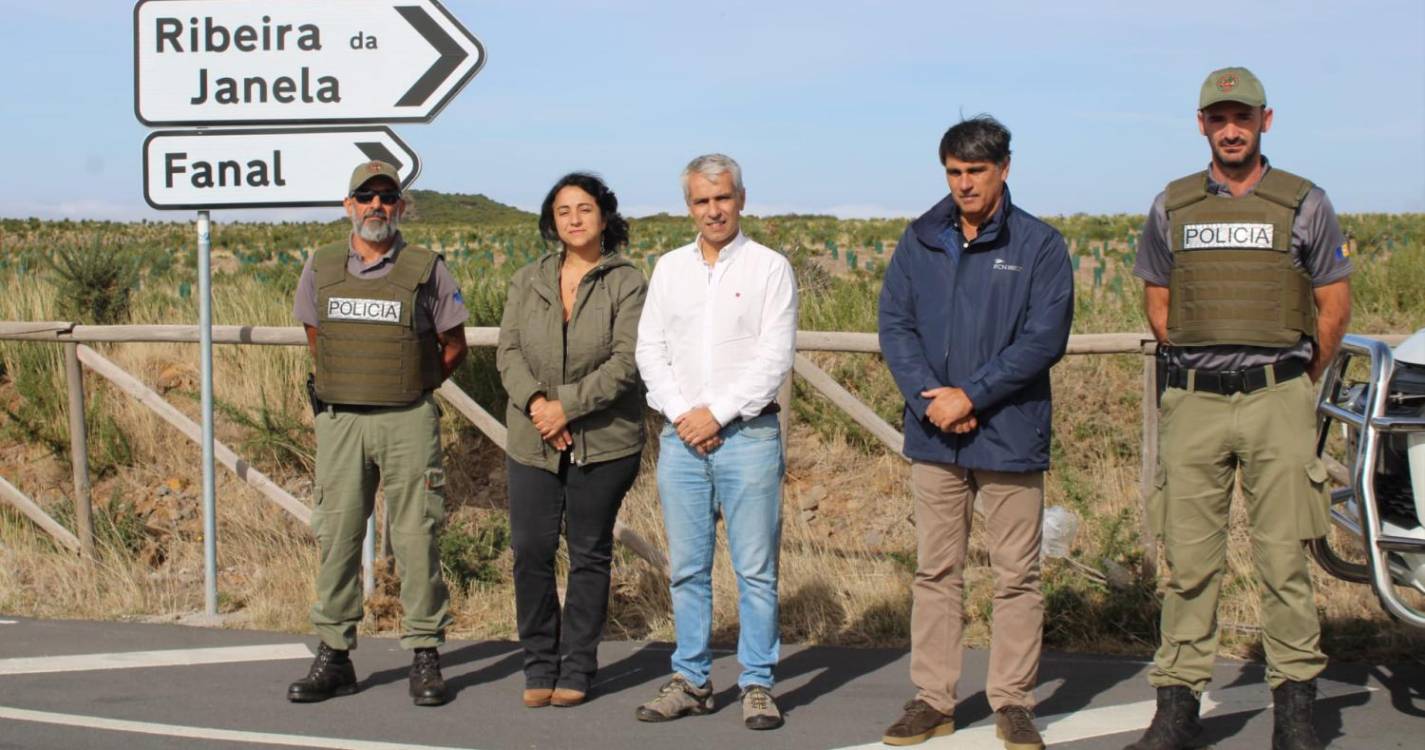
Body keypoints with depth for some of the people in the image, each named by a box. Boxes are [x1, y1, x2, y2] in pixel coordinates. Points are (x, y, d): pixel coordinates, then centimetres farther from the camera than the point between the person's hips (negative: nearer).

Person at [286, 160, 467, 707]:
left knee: (415, 538, -1)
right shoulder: (321, 268, 7)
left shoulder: (426, 270, 0)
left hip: (408, 421, -2)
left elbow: (453, 345, 8)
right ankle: (333, 656, 13)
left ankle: (425, 657, 8)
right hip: (338, 420, 3)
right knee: (337, 538, 5)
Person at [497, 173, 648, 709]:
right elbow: (508, 350, 3)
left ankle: (577, 669, 15)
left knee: (590, 553, 5)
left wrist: (567, 407, -16)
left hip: (604, 440, -3)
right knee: (530, 550, -1)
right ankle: (540, 665, 14)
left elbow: (626, 361, -10)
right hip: (533, 441, 3)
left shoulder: (627, 283, -1)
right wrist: (534, 401, -15)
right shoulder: (528, 281, 12)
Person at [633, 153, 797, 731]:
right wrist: (682, 414, -5)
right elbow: (650, 349, 9)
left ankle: (757, 685, 6)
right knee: (687, 568, 8)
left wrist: (717, 413, -11)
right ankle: (691, 680, 17)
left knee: (755, 569, -1)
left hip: (747, 434, -4)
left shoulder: (769, 268, 0)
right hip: (681, 438, 4)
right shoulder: (669, 268, 13)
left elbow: (775, 357, -7)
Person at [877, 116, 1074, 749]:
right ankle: (932, 699, 17)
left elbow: (1045, 338, -9)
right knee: (936, 572, 9)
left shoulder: (1039, 245, -2)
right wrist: (930, 398, -10)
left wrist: (971, 395, -13)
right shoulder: (920, 241, 8)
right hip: (934, 437, 3)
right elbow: (894, 323, 4)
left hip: (1010, 435, -3)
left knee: (1016, 577, 4)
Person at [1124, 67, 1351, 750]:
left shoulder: (1304, 204, 5)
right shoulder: (1171, 207, 10)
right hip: (1193, 404, 2)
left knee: (1284, 558, -3)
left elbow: (1334, 305, 11)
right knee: (1188, 559, 2)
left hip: (1278, 400, -1)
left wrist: (1296, 382, 12)